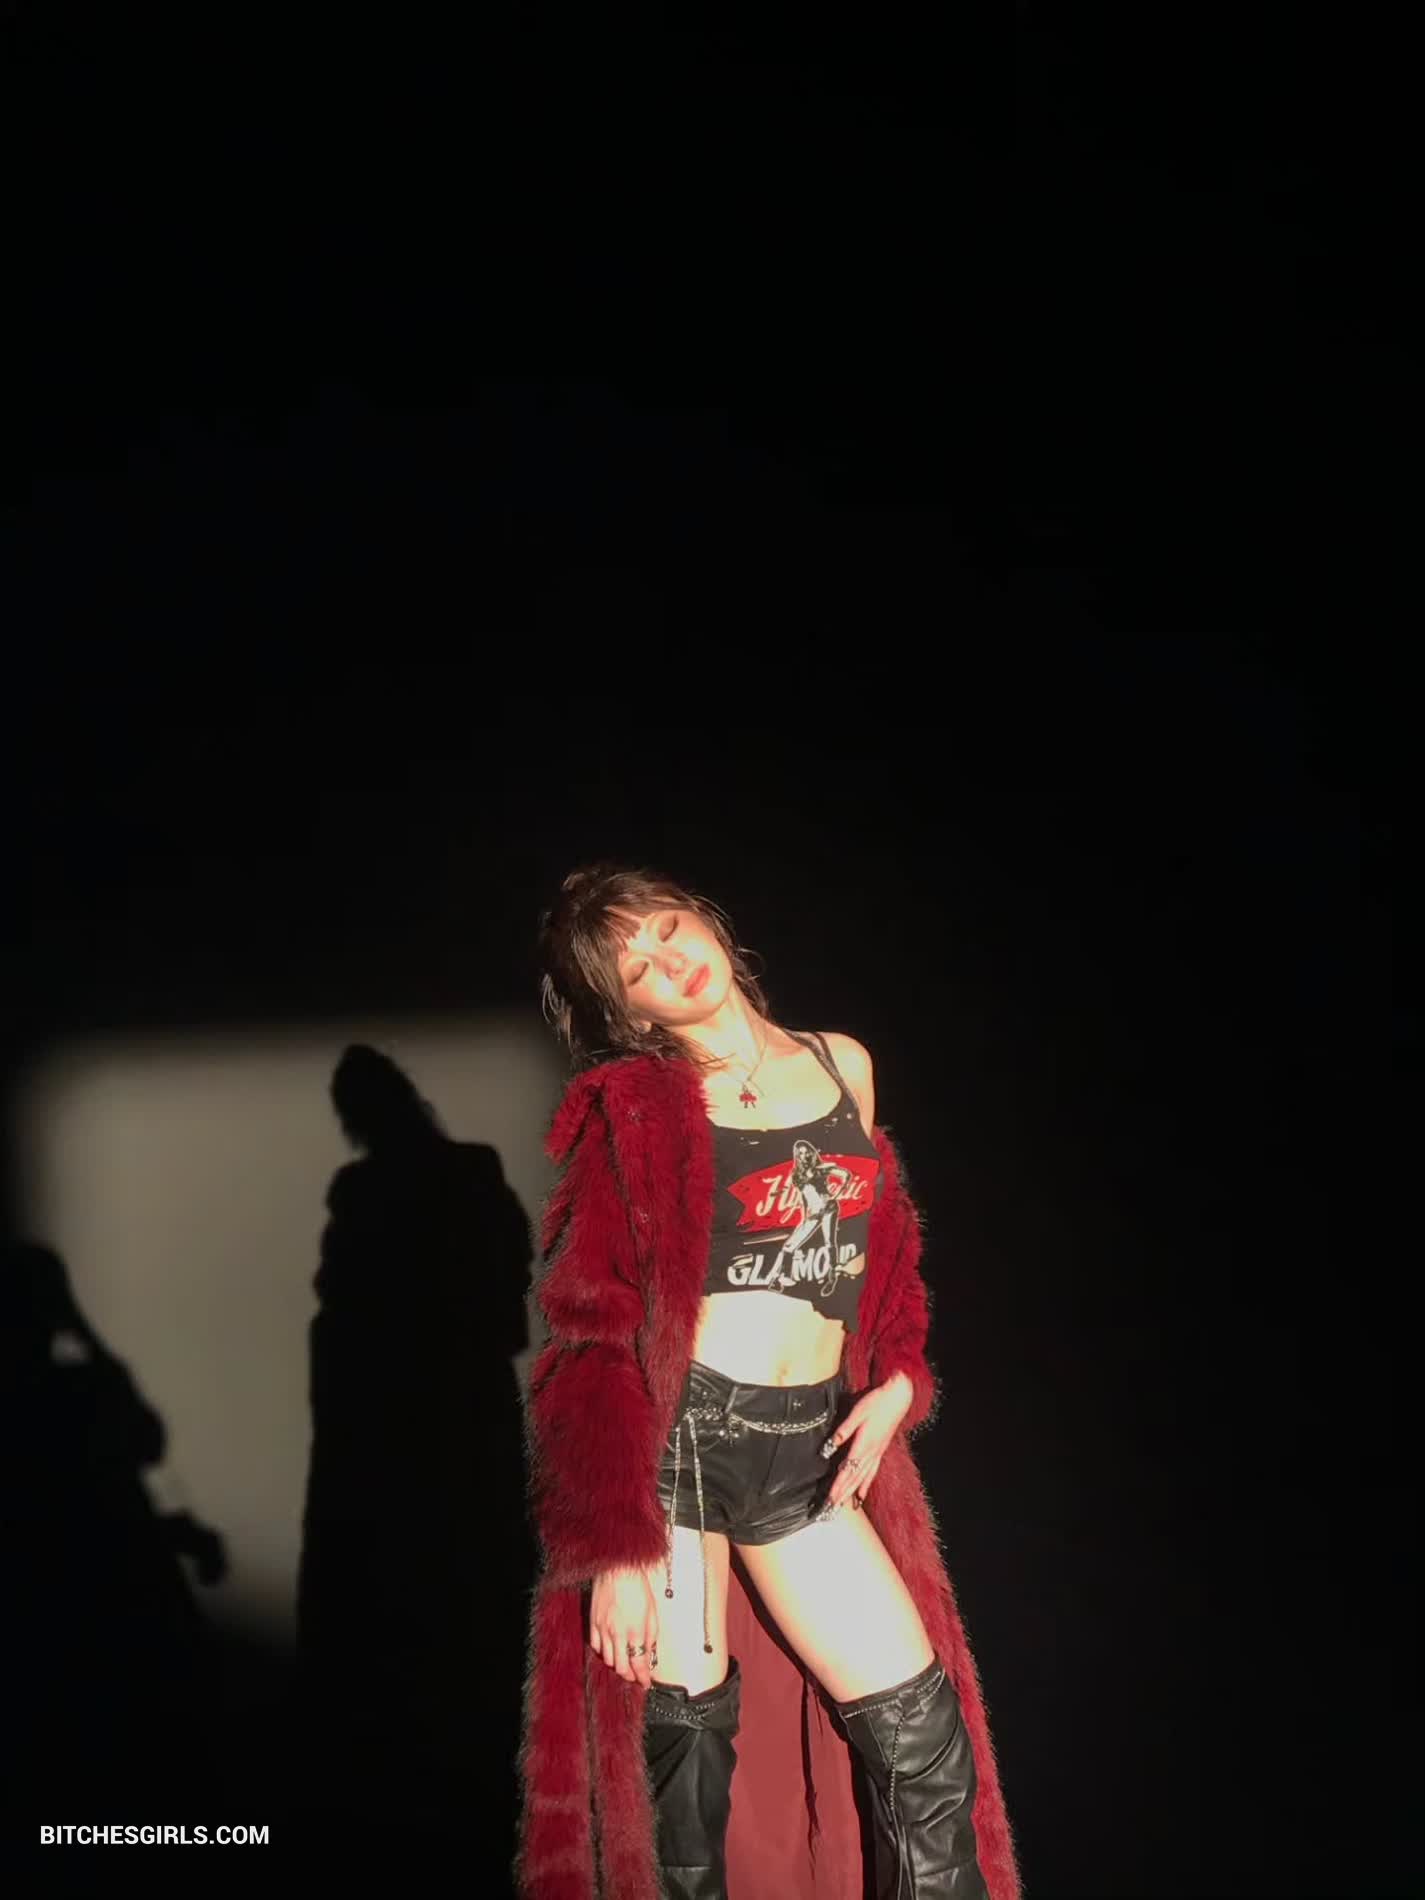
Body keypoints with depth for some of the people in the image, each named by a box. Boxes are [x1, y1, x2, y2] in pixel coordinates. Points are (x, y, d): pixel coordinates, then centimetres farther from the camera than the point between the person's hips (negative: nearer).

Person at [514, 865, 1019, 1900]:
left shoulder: (844, 1064, 9)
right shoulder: (639, 1106, -5)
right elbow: (595, 1329, -7)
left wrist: (897, 1384, 2)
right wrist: (616, 1547, -13)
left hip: (809, 1449, 4)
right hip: (672, 1436, -4)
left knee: (923, 1738, 1)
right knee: (684, 1748, 4)